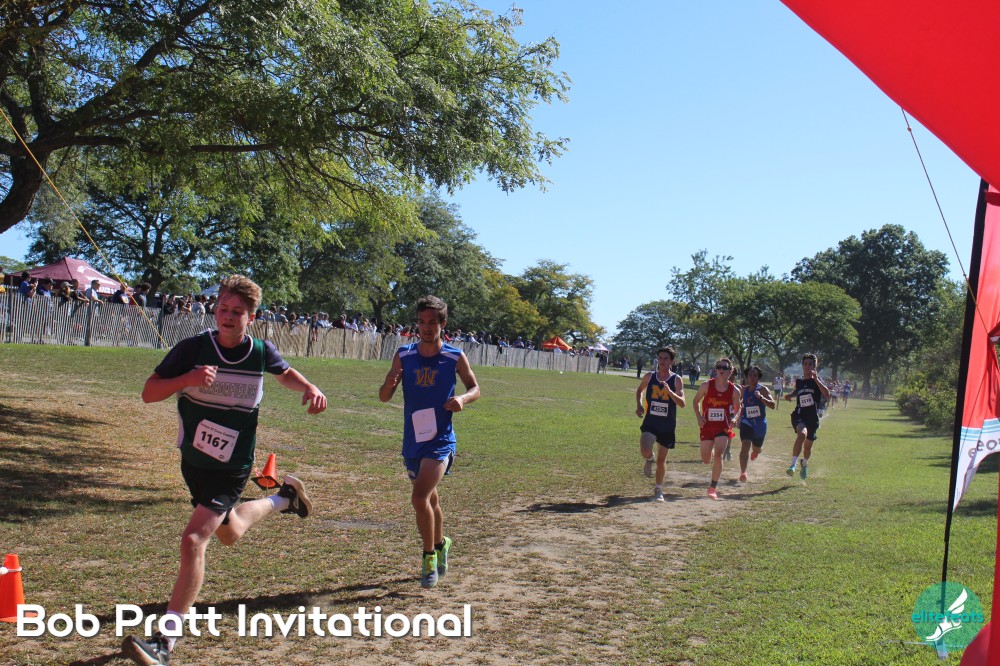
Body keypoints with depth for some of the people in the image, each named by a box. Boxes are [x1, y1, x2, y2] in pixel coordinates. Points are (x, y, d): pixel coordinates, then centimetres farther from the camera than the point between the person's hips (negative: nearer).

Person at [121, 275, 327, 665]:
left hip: (232, 467, -3)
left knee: (193, 540, -17)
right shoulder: (192, 348, -13)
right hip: (193, 459, 3)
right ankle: (283, 498, 53)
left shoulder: (262, 352, -10)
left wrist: (309, 388, -8)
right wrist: (187, 379, -33)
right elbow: (149, 393, -14)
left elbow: (285, 373, 13)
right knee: (228, 534, 25)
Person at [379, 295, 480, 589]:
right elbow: (384, 397, 1)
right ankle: (440, 544, 45)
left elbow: (475, 387, 6)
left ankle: (429, 557, 0)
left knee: (420, 497, -19)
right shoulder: (404, 355, 0)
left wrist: (463, 398, -16)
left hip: (440, 441, -4)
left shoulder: (455, 357, -7)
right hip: (412, 442, 4)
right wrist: (389, 383, -22)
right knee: (430, 499, 20)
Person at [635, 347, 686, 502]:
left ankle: (658, 489, 29)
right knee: (645, 451, -23)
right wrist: (639, 405, 2)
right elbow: (640, 390, 19)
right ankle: (649, 460, 15)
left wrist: (669, 391, -29)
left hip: (668, 426, 0)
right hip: (650, 422, 0)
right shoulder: (649, 377, -1)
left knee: (661, 459, 9)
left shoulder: (677, 380, -6)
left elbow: (682, 403, -14)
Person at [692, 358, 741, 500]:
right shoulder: (706, 386, -7)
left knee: (718, 455, -18)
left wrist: (734, 419, -7)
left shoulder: (734, 390, -5)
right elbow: (696, 401, 7)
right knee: (706, 460, 8)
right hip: (707, 426, 1)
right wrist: (699, 417, -6)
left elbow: (737, 408, 12)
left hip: (723, 427, -1)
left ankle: (713, 488, -8)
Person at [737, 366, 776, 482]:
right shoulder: (744, 390, 2)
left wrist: (761, 397, -34)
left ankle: (755, 451, 59)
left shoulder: (763, 389, -10)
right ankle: (743, 473, -27)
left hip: (760, 424, -1)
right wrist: (739, 415, 15)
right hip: (746, 422, 1)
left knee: (756, 449, 20)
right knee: (745, 446, -21)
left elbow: (772, 405, -21)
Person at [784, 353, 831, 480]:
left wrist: (816, 379, -27)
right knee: (802, 433, -32)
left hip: (813, 417, 0)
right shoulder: (799, 381, 7)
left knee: (808, 445, 13)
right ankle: (793, 465, -34)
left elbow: (827, 394, -22)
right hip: (799, 415, 0)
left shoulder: (817, 381, -3)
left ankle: (804, 464, 46)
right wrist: (790, 395, 9)